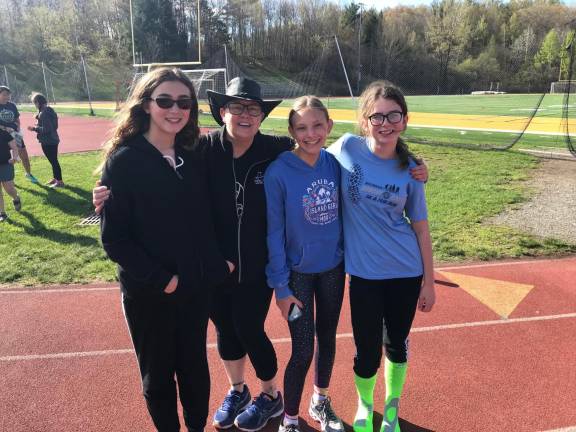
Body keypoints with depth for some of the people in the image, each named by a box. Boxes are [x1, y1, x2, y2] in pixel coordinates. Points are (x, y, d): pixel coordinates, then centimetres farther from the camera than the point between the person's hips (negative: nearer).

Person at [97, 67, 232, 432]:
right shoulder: (124, 161, -12)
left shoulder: (191, 158, 3)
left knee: (195, 366, 18)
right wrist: (159, 279, -16)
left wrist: (218, 262, -3)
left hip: (197, 287, 4)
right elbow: (114, 237, -13)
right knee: (158, 374, 15)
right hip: (148, 293, -4)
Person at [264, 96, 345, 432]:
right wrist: (281, 286, -12)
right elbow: (274, 232, -14)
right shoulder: (278, 172, -18)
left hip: (333, 268, 4)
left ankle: (321, 402, 44)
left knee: (328, 339, 19)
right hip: (298, 273, -4)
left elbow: (345, 212, 6)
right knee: (303, 351, 3)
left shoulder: (335, 163, -7)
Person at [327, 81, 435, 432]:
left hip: (406, 271, 2)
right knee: (368, 351, 5)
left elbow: (420, 227, 2)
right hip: (364, 272, -1)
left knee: (397, 343, 16)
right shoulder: (345, 148, -10)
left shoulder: (409, 170, -5)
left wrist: (429, 281, 4)